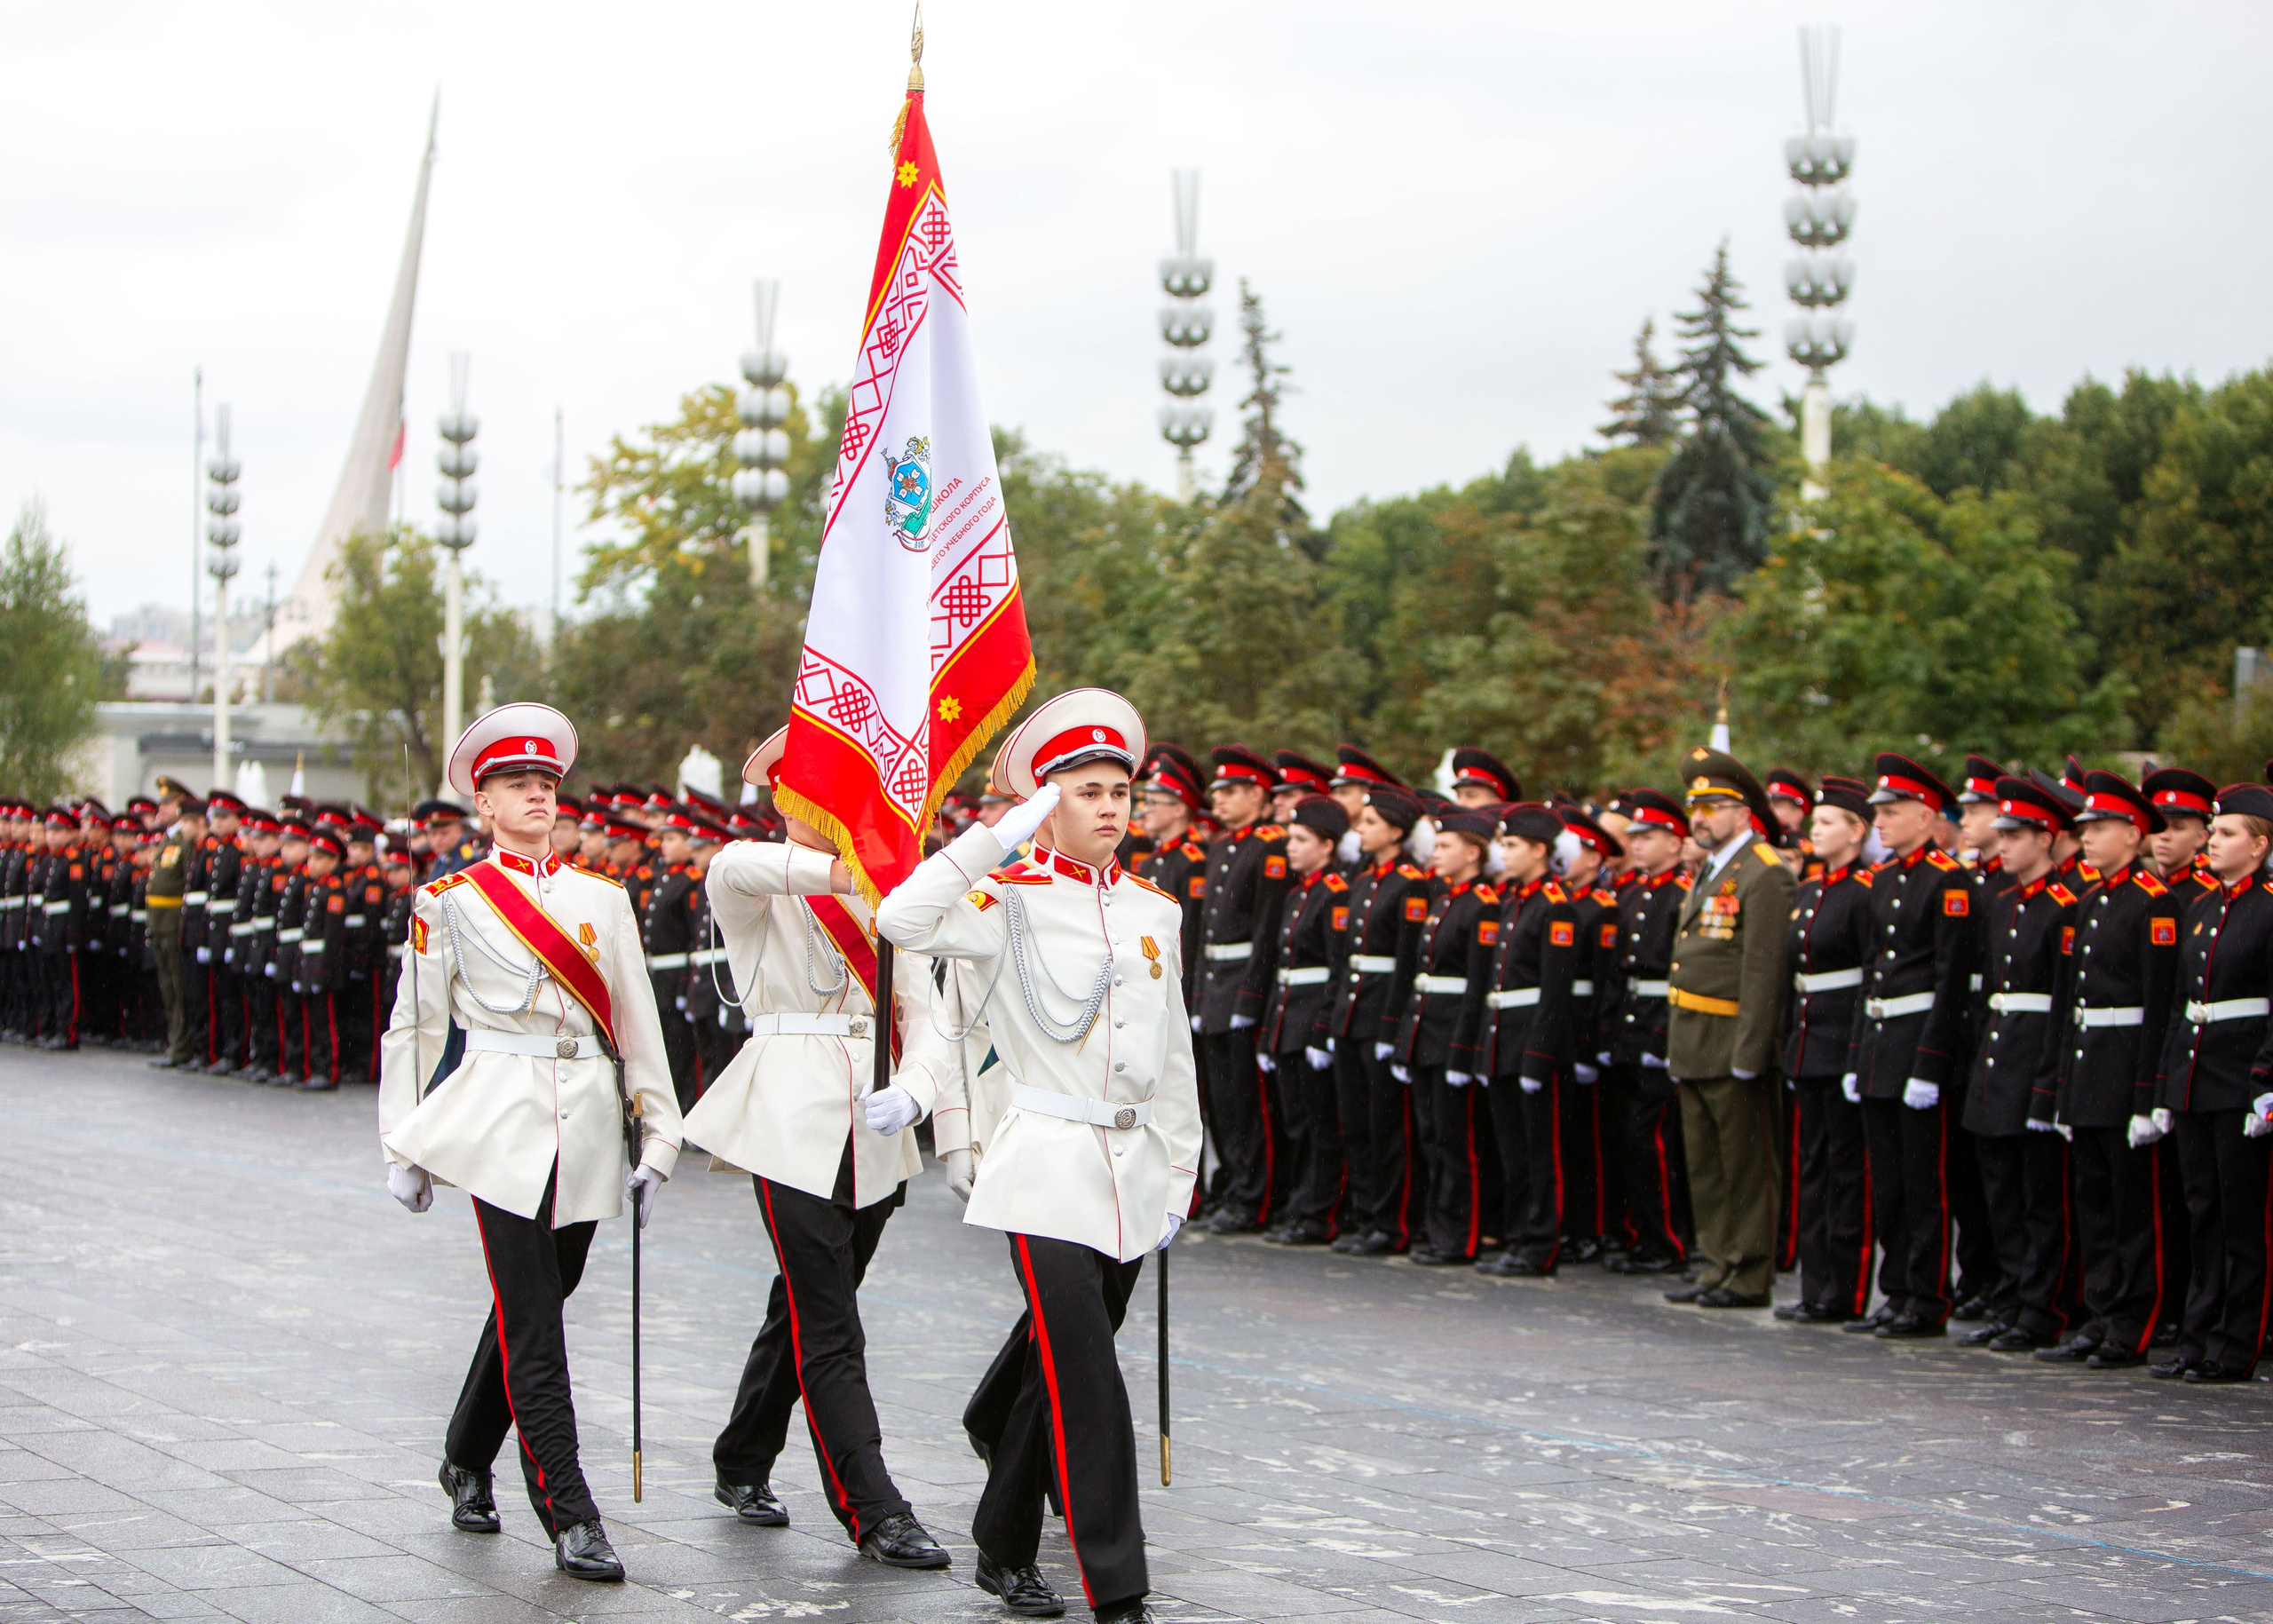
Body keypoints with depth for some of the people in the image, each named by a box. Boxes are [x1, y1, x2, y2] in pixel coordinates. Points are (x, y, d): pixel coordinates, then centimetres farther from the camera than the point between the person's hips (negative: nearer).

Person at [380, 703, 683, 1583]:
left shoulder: (602, 900, 12)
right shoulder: (449, 902, 3)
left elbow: (637, 1025, 12)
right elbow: (416, 1027, 7)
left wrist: (657, 1141, 8)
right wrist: (405, 1150, 5)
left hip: (586, 1124, 4)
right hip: (500, 1122, -4)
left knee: (534, 1303, 11)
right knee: (532, 1321, -9)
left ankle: (467, 1460, 34)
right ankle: (569, 1517, -10)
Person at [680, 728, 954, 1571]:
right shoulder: (759, 892, -1)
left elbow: (924, 1019, 7)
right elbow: (733, 867, -28)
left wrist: (912, 1092, -13)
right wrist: (841, 873, -42)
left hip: (875, 1134, 6)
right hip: (793, 1124, -6)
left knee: (807, 1309, 15)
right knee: (828, 1330, -9)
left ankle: (743, 1468, 32)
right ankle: (875, 1511, -9)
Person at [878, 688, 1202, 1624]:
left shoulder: (1155, 912, 10)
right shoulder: (1013, 899, -5)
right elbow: (903, 922, -24)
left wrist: (1177, 1179, 15)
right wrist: (999, 837, -22)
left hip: (1132, 1175, 6)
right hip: (1049, 1169, -6)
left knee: (1057, 1362, 19)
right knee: (1086, 1383, -13)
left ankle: (1004, 1548, 41)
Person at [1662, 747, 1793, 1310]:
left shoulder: (1764, 876, -13)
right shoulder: (1708, 875, 17)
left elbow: (1763, 971, -19)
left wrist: (1747, 1054, -22)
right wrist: (1677, 1044, 18)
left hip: (1732, 1047, -10)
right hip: (1694, 1049, 10)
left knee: (1747, 1165, -2)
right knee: (1705, 1164, 13)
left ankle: (1750, 1277, 2)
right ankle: (1720, 1265, 21)